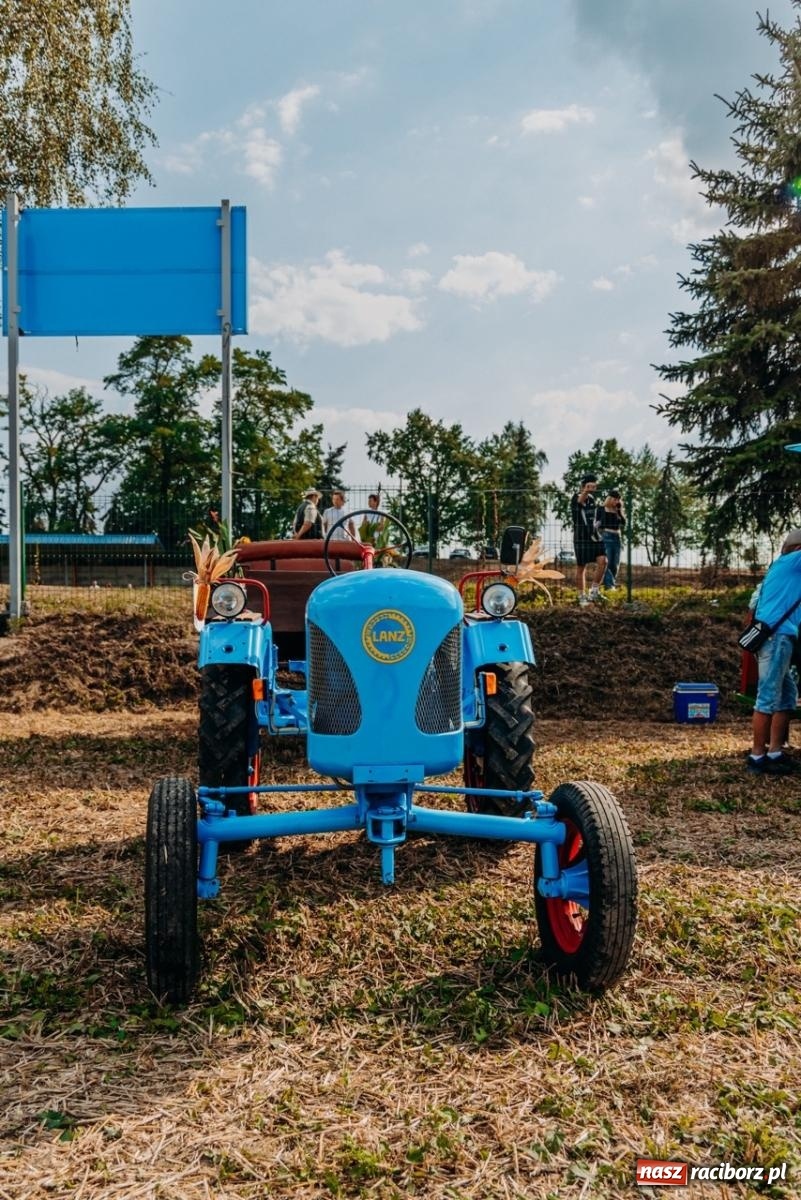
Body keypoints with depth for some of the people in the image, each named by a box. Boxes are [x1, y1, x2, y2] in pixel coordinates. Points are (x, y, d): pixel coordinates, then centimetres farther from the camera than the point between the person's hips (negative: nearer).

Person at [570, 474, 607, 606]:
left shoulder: (592, 498, 12)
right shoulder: (576, 497, -9)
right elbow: (580, 500, -38)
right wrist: (586, 491, -58)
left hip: (594, 536, 6)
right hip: (581, 537, -6)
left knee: (602, 560, -12)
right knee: (581, 567, 1)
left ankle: (594, 590, 0)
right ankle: (582, 596, 12)